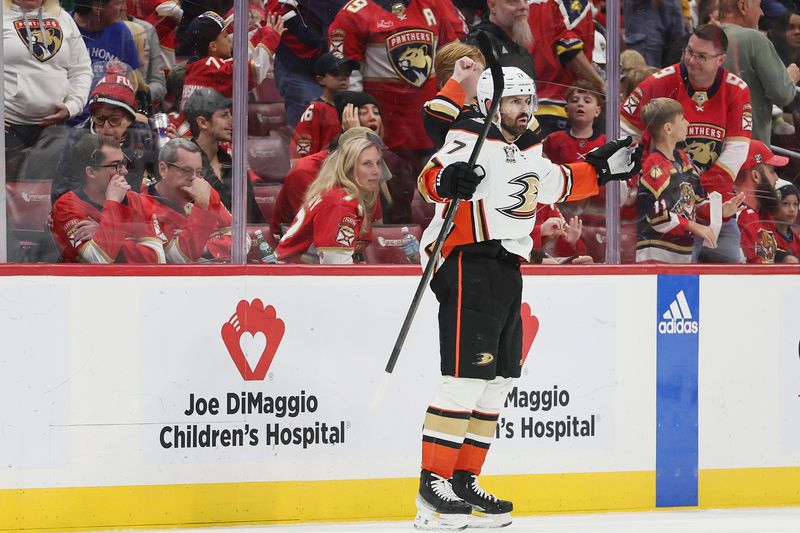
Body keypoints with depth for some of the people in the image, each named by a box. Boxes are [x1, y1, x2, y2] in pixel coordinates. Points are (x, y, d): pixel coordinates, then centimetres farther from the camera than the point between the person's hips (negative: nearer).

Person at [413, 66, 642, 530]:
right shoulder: (472, 140, -9)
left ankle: (464, 482, 17)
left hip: (507, 269, 9)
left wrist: (602, 169, 28)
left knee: (498, 379, 10)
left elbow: (559, 185, 35)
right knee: (466, 378, -14)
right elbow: (430, 178, -26)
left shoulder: (529, 150, 18)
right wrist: (447, 179, -47)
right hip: (468, 263, -9)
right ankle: (433, 487, -13)